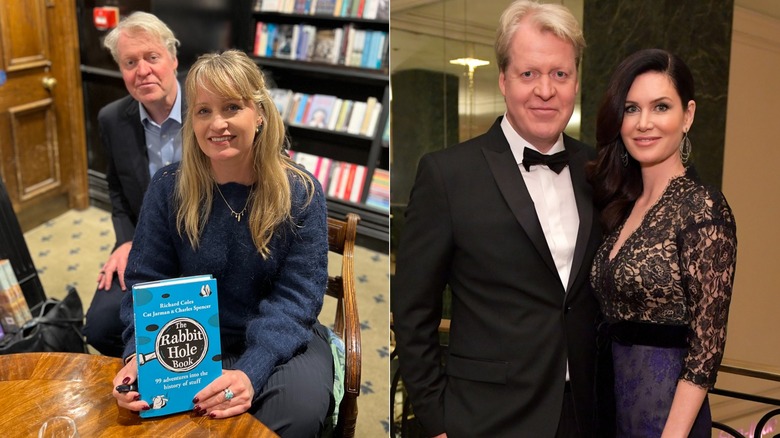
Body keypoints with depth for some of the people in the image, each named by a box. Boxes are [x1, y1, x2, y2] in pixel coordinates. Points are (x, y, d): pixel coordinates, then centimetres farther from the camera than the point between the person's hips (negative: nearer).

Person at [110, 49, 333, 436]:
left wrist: (251, 371, -31)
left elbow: (296, 298, -14)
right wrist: (138, 354, -25)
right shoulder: (167, 188, -4)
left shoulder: (301, 193, -8)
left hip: (280, 342, -1)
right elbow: (145, 284, -2)